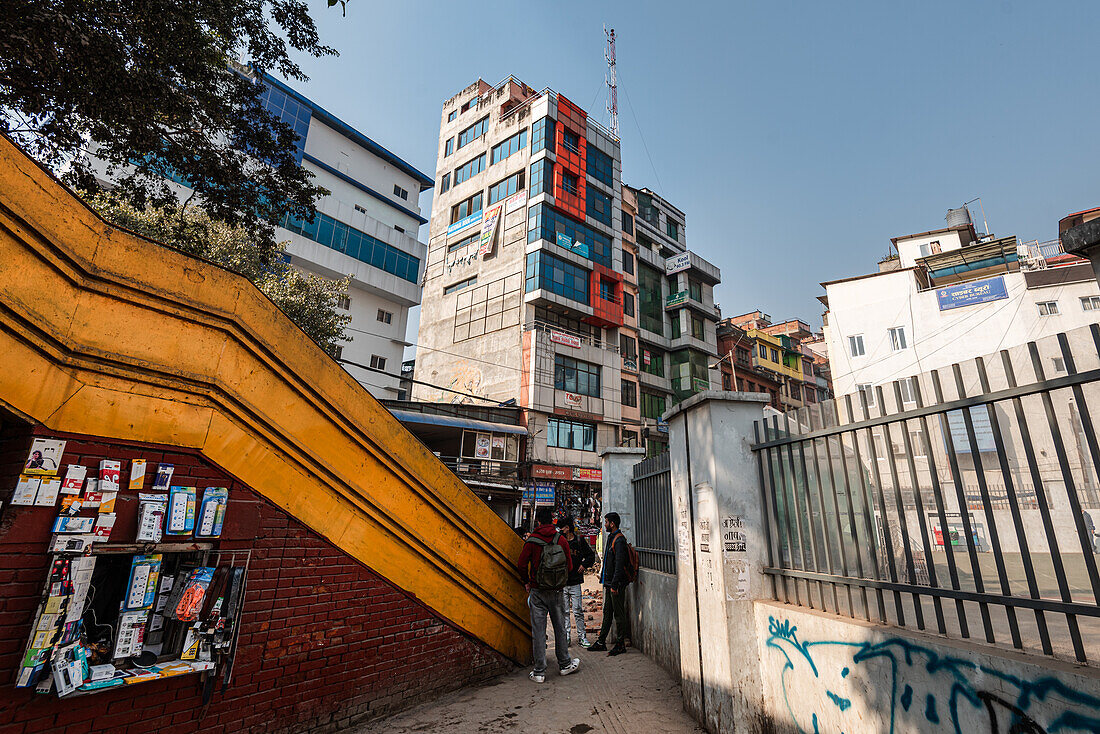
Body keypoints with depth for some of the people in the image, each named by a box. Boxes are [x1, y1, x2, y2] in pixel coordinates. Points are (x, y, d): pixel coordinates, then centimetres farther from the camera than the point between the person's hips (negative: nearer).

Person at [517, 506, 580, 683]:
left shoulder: (531, 540, -9)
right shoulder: (561, 540, -4)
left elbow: (522, 564, -9)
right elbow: (569, 566, 1)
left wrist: (526, 582, 7)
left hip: (537, 591, -2)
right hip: (557, 592, 2)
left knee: (538, 630, 6)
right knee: (560, 627, 15)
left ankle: (539, 672, 10)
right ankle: (564, 665, 28)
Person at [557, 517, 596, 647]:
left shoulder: (580, 540, 1)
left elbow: (591, 555, 14)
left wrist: (584, 565, 0)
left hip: (575, 582, -1)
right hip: (561, 582, 1)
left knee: (578, 611, 2)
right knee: (564, 611, 8)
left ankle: (582, 636, 12)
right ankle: (566, 636, 19)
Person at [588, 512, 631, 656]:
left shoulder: (619, 540, -17)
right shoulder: (611, 538, 14)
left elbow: (619, 564, -22)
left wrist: (614, 584, -22)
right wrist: (603, 577, 19)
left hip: (617, 584, -9)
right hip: (609, 583, 9)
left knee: (619, 614, 2)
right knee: (607, 613, 14)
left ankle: (620, 644, 12)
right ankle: (601, 642, 22)